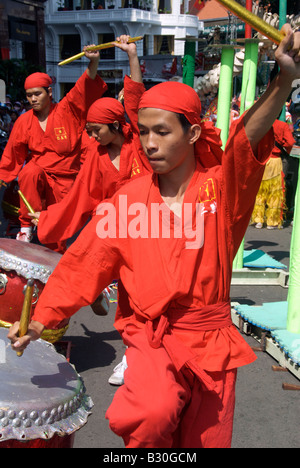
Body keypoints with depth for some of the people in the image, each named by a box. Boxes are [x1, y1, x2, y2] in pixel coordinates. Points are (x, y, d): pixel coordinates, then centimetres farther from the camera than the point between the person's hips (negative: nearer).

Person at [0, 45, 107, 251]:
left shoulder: (67, 111, -3)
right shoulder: (24, 121, 2)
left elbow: (87, 88, -17)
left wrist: (94, 62, -33)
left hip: (64, 179, -1)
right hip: (37, 170, 1)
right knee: (30, 172, -35)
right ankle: (26, 226, -22)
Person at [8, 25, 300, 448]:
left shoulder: (221, 187, -8)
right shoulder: (128, 199, -3)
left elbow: (248, 139, -28)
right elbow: (82, 265, 1)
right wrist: (40, 321, -3)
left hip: (210, 342, 1)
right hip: (150, 337, 0)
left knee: (205, 440, 13)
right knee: (152, 414, -28)